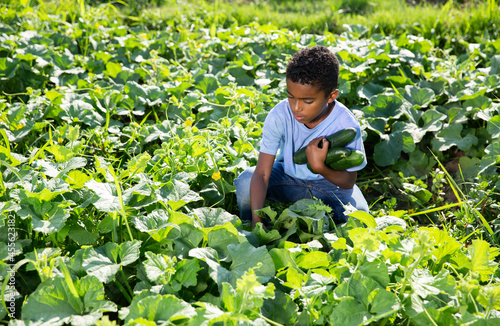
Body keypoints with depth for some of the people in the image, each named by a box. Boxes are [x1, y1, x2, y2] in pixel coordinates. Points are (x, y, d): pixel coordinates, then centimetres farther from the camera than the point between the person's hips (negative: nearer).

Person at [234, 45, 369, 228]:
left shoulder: (347, 126, -27)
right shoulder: (279, 116, -26)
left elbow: (349, 182, -18)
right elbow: (262, 173, -27)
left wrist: (320, 167, -40)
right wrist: (257, 222, -39)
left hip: (330, 180, 0)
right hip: (288, 176, 1)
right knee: (245, 182, -26)